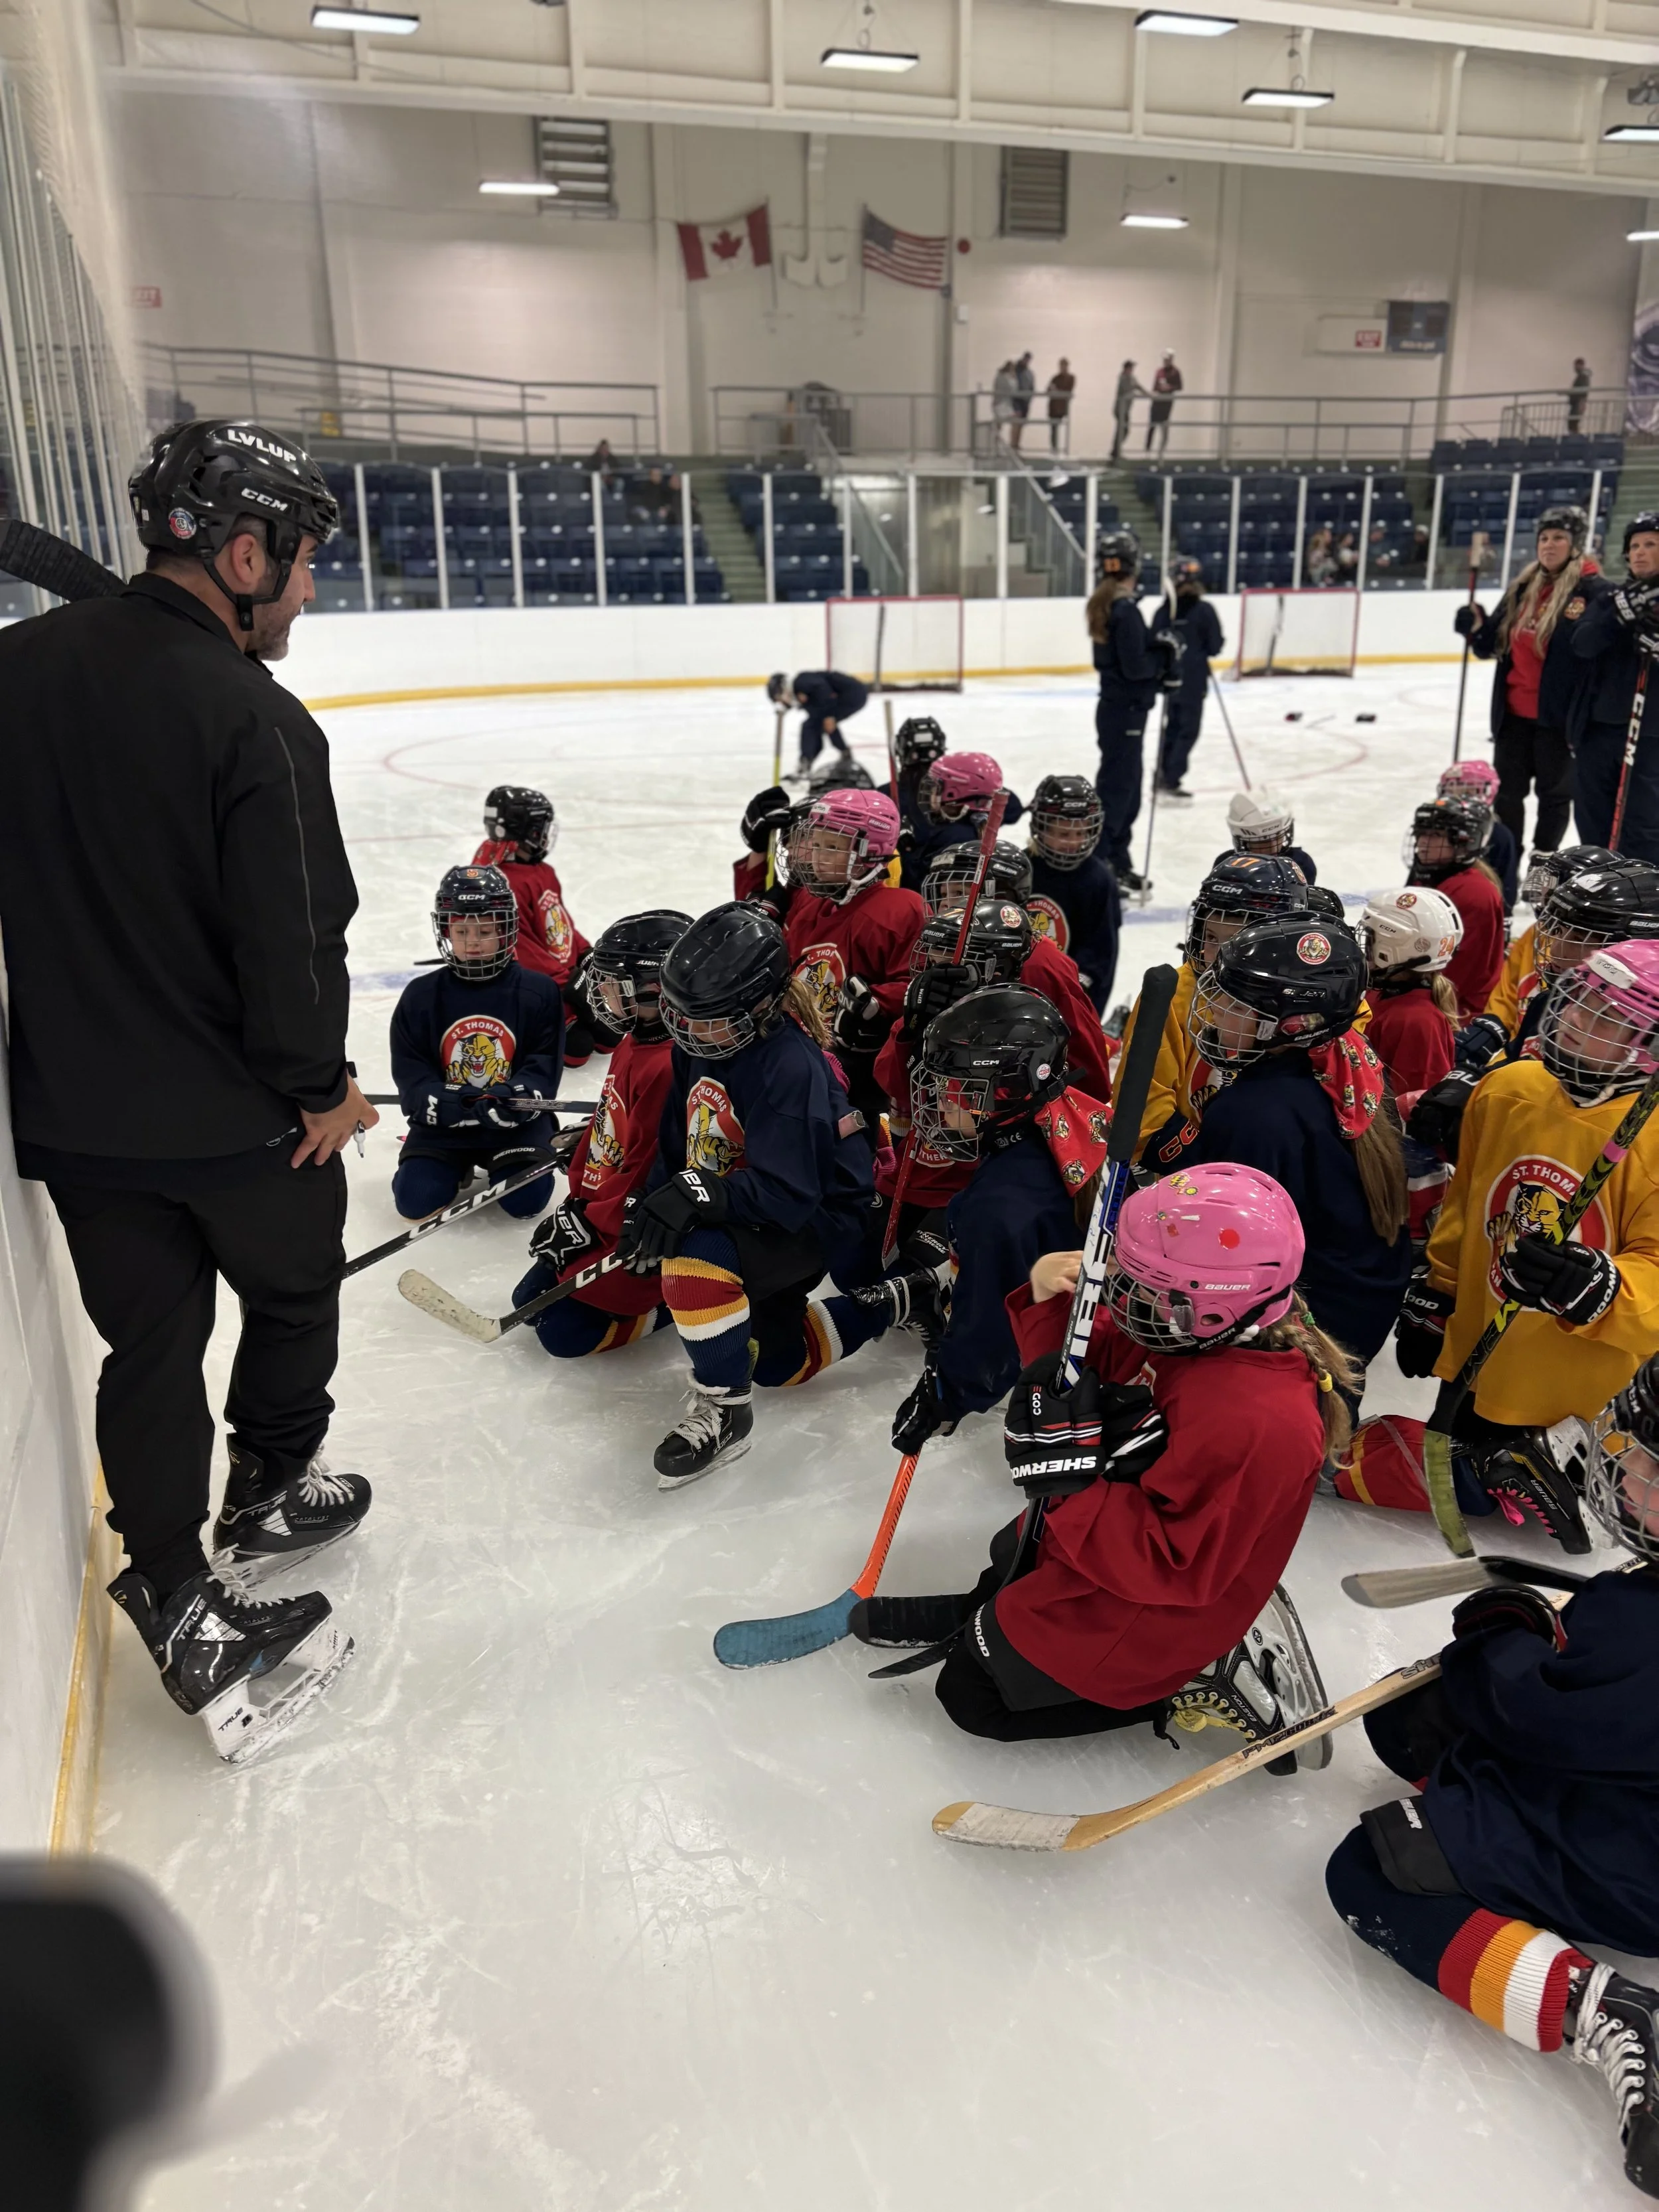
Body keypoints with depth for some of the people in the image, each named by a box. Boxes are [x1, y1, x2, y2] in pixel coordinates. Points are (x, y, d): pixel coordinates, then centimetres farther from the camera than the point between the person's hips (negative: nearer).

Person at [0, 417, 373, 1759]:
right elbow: (295, 941, -21)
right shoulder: (256, 722, -21)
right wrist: (318, 1085, -6)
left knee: (151, 1342, 16)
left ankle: (180, 1607, 23)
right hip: (237, 1115, -5)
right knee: (294, 1297, 22)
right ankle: (274, 1492, 43)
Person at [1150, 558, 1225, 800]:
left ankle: (1164, 778, 24)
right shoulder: (1204, 610, -11)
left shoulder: (1163, 610, 1)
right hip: (1193, 680, -5)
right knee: (1188, 730, 1)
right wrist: (1201, 649, 11)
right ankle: (1171, 782, -4)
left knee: (1172, 725, 19)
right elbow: (1215, 646, -9)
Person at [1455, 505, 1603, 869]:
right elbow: (1493, 646, 15)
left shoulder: (1591, 590, -9)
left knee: (1554, 791, 8)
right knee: (1506, 792, 11)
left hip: (1557, 714, -6)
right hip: (1513, 712, 6)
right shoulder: (1523, 588, 10)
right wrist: (1477, 628, -7)